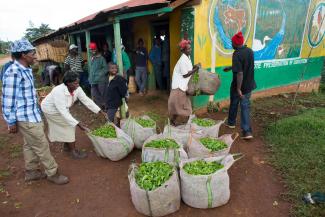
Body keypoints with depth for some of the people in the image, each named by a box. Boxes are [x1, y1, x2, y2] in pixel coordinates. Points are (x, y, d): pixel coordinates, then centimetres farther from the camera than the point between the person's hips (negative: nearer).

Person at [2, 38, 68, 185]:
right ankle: (52, 173, 17)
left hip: (32, 115, 9)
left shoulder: (26, 70, 7)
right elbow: (8, 99, -19)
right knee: (42, 146, 2)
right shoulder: (13, 72, -21)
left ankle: (31, 172, 36)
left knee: (30, 145, 20)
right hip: (26, 118, -9)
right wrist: (11, 122, -14)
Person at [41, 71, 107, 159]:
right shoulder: (59, 92, -39)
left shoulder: (77, 89, -20)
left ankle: (66, 146, 34)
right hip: (51, 109, -7)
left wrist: (101, 111, -22)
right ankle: (73, 151, 0)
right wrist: (77, 123, -44)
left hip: (61, 108, 7)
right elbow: (63, 111, -40)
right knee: (70, 125, -10)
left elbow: (86, 100, -16)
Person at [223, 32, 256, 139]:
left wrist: (238, 89, -23)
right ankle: (247, 131, 3)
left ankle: (231, 122, 39)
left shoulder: (237, 54, -21)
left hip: (239, 86, -6)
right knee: (245, 106, 9)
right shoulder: (250, 51, 3)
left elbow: (239, 73, -27)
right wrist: (230, 68, 28)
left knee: (234, 104, 17)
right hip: (249, 85, 6)